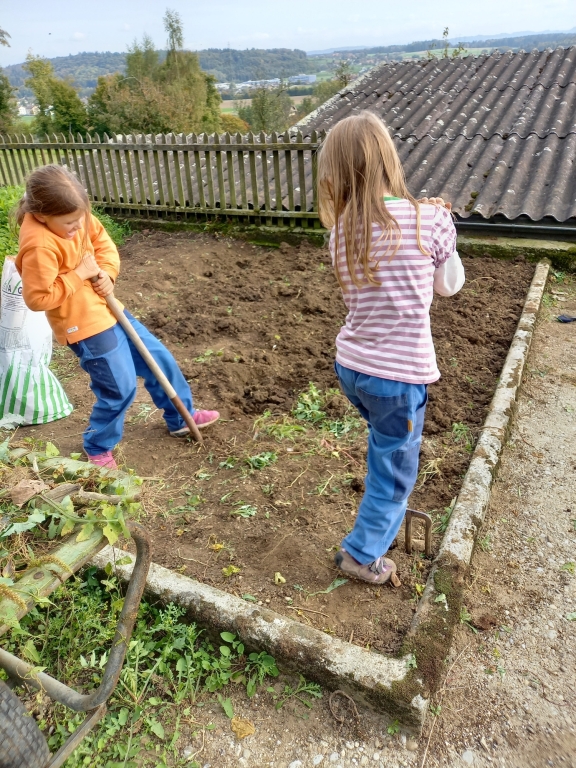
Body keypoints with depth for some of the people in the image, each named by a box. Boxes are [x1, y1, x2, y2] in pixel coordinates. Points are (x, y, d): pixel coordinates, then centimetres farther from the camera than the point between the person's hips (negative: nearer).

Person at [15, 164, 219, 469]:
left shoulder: (75, 216, -3)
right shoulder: (39, 245, -27)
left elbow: (103, 241, 11)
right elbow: (37, 297, -24)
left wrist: (106, 272, -8)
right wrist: (78, 275, -22)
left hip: (106, 308, 9)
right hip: (83, 325, -9)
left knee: (158, 357, 14)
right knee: (121, 388, -2)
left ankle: (181, 418, 33)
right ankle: (97, 448, 25)